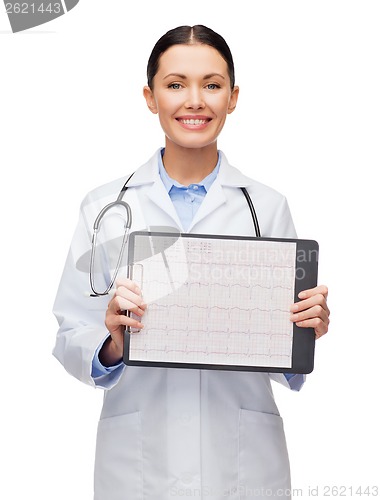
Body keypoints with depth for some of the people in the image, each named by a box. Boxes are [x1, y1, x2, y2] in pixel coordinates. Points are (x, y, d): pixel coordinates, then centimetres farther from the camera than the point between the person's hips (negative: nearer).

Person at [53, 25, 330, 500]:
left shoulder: (268, 207, 0)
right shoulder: (104, 206, -1)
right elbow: (70, 340, -3)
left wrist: (308, 329, -16)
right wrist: (111, 344, -22)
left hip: (244, 459, 1)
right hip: (137, 461, 0)